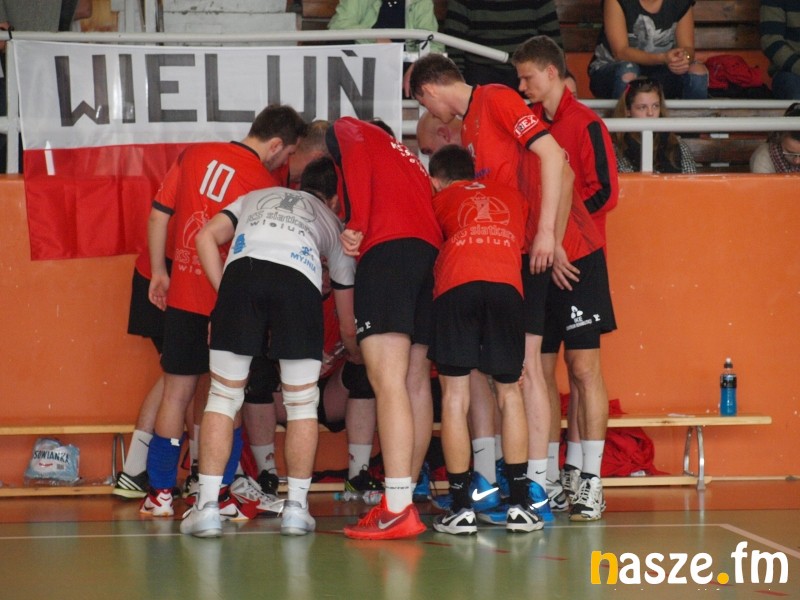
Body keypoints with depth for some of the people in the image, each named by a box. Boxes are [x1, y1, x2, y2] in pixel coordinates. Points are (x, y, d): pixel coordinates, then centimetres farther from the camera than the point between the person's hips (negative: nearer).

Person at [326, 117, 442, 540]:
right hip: (432, 249, 8)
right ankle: (402, 500, 11)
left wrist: (356, 226, -9)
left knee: (387, 381, -14)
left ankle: (398, 509, -22)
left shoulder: (344, 130, 18)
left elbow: (356, 160, -4)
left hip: (387, 247, -8)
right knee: (415, 382, 9)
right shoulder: (404, 155, 37)